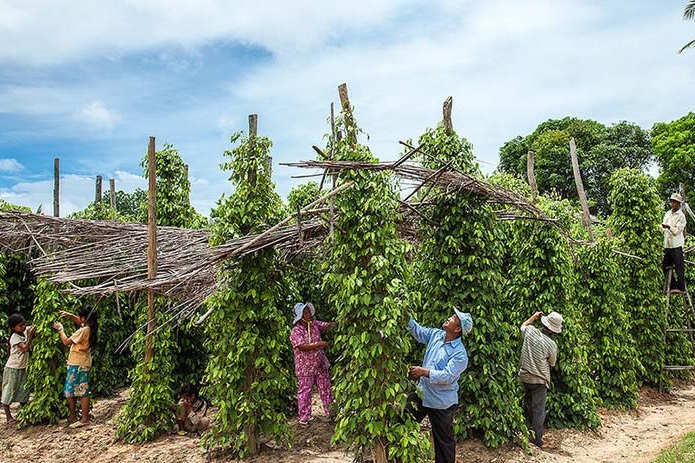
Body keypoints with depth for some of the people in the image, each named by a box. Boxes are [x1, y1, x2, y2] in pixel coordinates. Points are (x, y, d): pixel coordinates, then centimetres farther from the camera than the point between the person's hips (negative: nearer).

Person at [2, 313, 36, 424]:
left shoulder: (26, 331, -1)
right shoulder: (14, 337, -18)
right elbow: (25, 348, -25)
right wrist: (30, 335, -29)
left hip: (23, 368, 7)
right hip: (12, 369, -7)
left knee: (24, 392, 11)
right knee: (9, 392, 3)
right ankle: (9, 417, 10)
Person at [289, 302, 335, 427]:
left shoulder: (314, 324, 3)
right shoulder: (296, 331, -15)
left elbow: (327, 325, -4)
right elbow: (302, 346, -25)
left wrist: (335, 323, -25)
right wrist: (319, 344, -29)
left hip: (320, 365, 6)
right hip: (305, 367, -6)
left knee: (326, 388, 12)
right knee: (304, 391, 4)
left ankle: (331, 412, 25)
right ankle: (303, 418, 16)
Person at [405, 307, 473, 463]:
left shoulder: (460, 354, -23)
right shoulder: (436, 334, -3)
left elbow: (447, 376, -29)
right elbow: (418, 331, 4)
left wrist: (425, 372, -34)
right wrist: (407, 317, -11)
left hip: (441, 403, -7)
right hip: (421, 393, 7)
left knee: (444, 440, 12)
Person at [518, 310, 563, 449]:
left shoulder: (530, 331, -11)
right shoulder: (551, 345, -18)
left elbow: (523, 325, 16)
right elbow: (552, 363, 0)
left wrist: (534, 316, 22)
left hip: (524, 376, 5)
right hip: (540, 380, -4)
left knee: (527, 403, 25)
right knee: (539, 410, 5)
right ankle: (537, 439, 11)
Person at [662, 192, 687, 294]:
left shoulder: (681, 216, -4)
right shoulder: (667, 213, 15)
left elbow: (677, 231, -12)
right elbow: (663, 226, 21)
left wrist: (669, 227, -26)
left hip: (676, 245, -7)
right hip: (667, 244, 7)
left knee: (679, 267, -4)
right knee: (666, 266, 8)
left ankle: (681, 288, 2)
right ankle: (672, 286, 17)